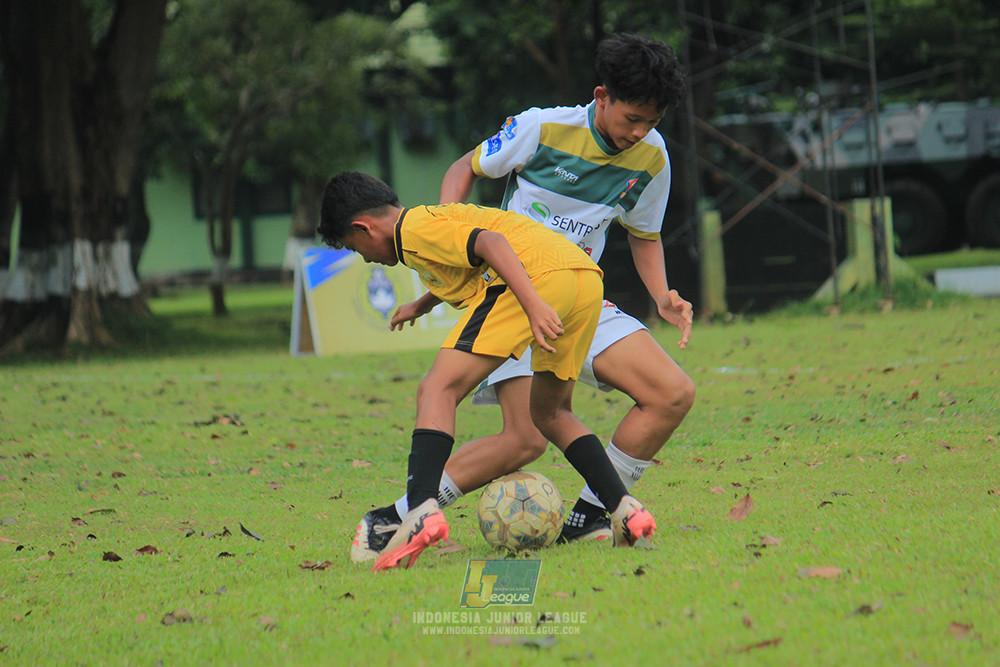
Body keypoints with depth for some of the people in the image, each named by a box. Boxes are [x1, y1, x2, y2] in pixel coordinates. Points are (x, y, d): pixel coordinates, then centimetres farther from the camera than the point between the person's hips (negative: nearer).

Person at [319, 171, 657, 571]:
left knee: (437, 391, -10)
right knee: (549, 413, 25)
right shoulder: (440, 218, 34)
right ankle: (624, 508, 11)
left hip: (536, 277, -9)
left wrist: (534, 305, -22)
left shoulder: (414, 228, 5)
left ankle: (422, 509, -29)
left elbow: (491, 243, -11)